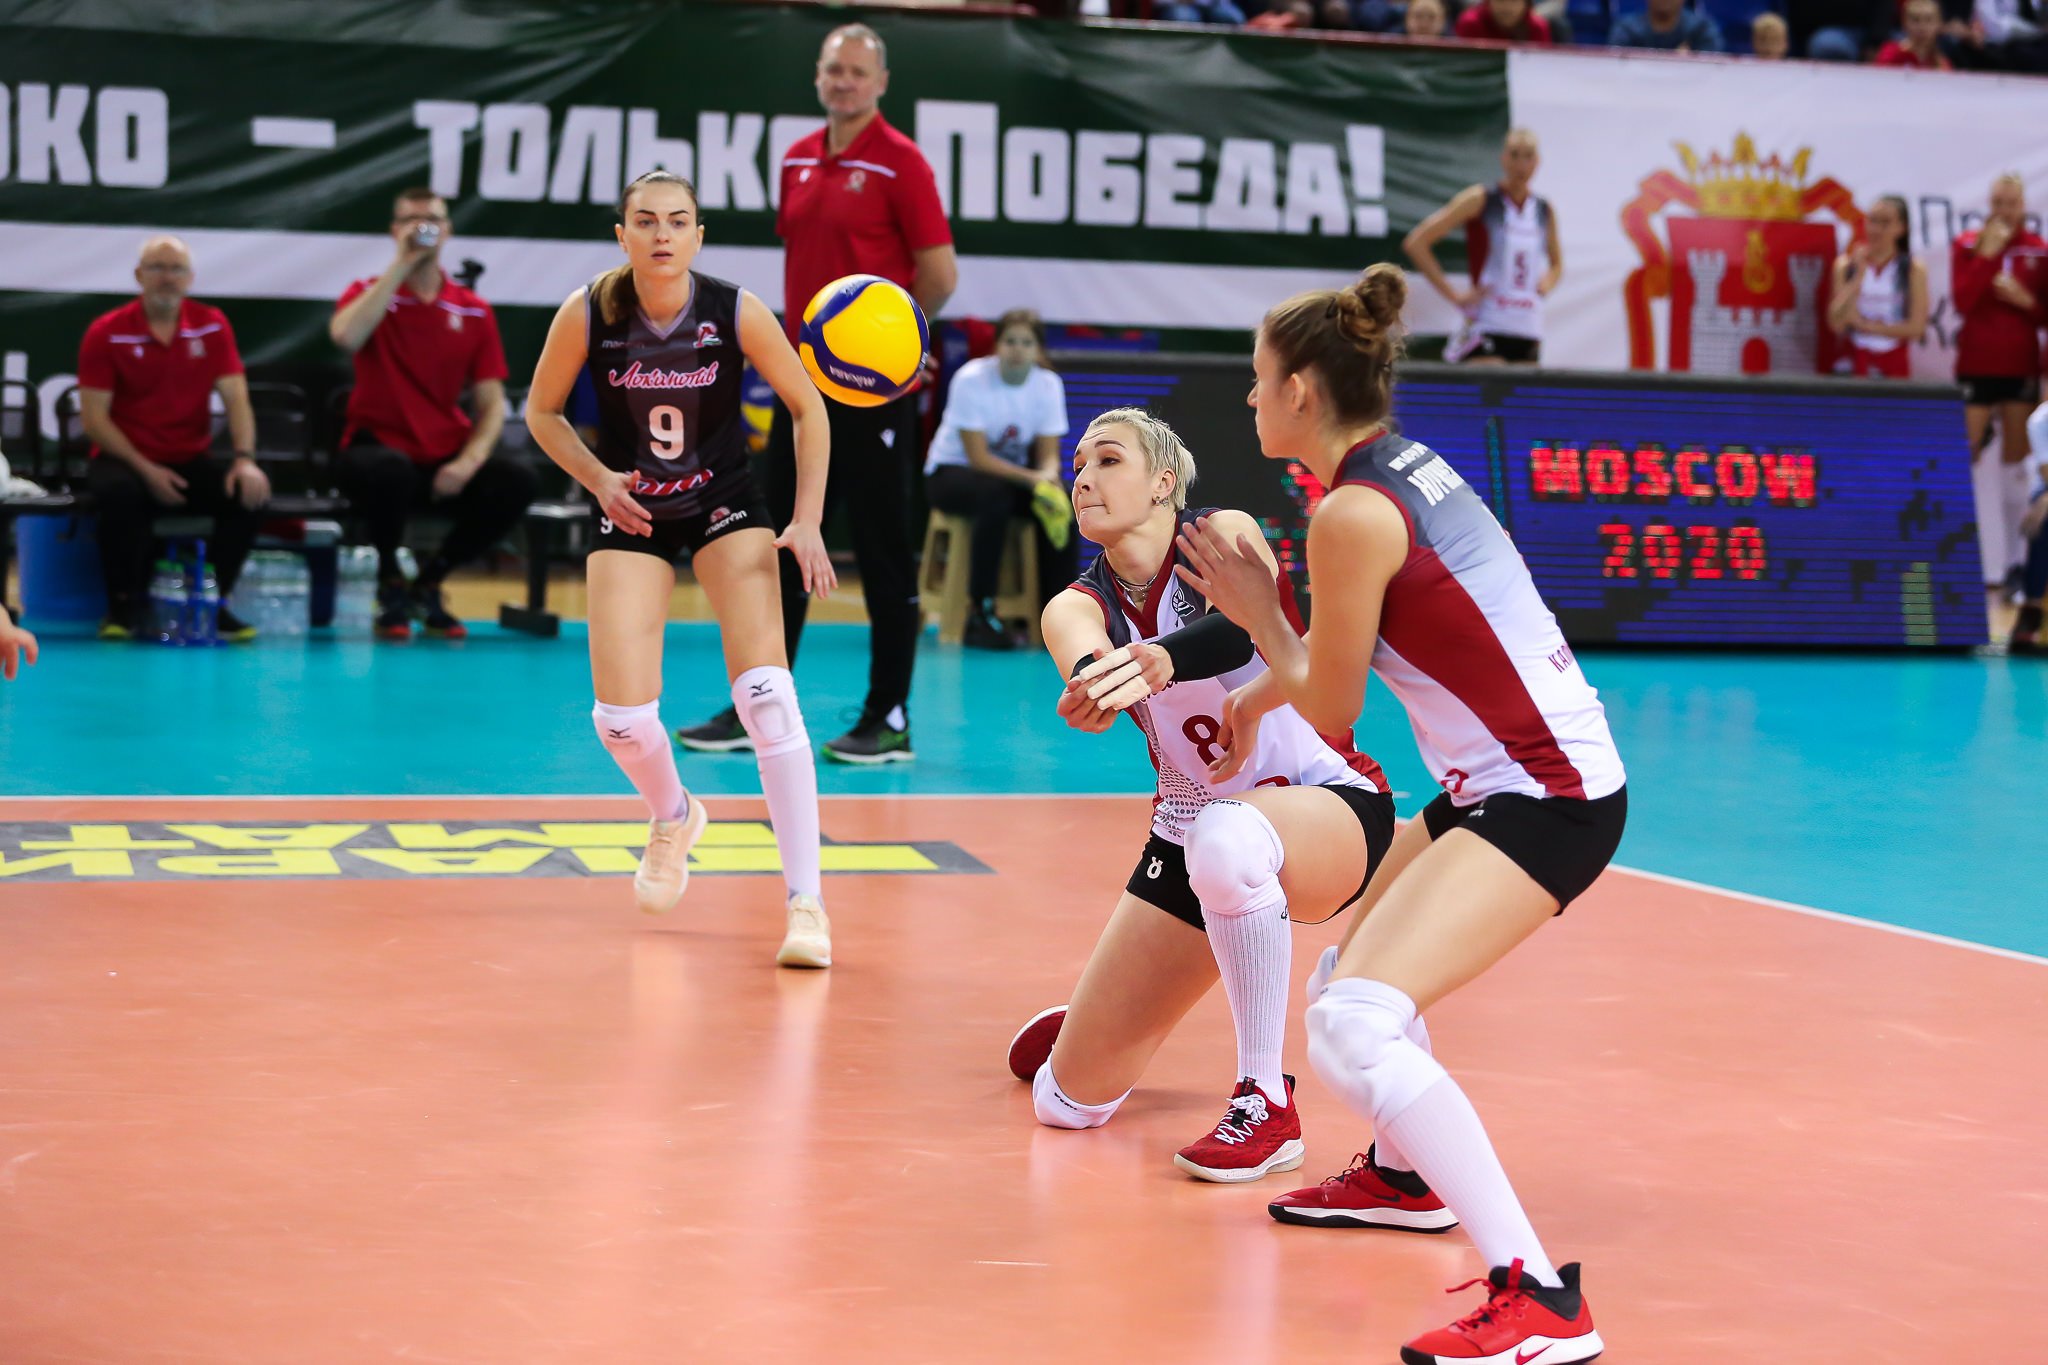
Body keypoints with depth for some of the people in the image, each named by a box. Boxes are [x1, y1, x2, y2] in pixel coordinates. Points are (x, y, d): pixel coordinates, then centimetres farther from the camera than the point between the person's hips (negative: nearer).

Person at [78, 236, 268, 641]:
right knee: (122, 492, -37)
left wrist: (244, 459, -22)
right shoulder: (106, 333, -5)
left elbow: (236, 399, -3)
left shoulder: (212, 325, 3)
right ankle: (125, 606, -14)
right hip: (126, 459, -3)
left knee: (250, 489, -25)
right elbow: (94, 418, -8)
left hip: (192, 460, 3)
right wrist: (146, 470, -20)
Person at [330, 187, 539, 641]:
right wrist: (402, 265, -17)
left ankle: (428, 584, -1)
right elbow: (345, 335, -22)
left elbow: (491, 404, 5)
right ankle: (390, 583, -7)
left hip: (445, 463, 3)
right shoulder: (370, 293, 3)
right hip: (378, 447, -3)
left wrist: (468, 462, -14)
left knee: (518, 482, -25)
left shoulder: (474, 311, 9)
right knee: (391, 468, -40)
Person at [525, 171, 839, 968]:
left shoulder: (737, 313, -18)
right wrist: (598, 478, -15)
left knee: (765, 693, -19)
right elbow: (542, 411, 0)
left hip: (726, 505, -1)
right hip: (631, 513, 1)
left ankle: (805, 902, -14)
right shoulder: (588, 314, -16)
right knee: (622, 717, -8)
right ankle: (672, 818, 29)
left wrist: (807, 521, -11)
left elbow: (807, 408, -5)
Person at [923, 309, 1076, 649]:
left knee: (1062, 501, -24)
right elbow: (978, 457, -24)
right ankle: (981, 615, -32)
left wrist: (1049, 477, -30)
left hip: (1014, 473, 5)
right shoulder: (972, 379, -20)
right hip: (951, 472, -5)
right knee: (995, 494, -37)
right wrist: (1033, 480, -35)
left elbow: (1048, 454, -5)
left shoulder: (1049, 384, -5)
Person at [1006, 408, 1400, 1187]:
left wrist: (1158, 662, -57)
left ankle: (1266, 1103, -28)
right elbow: (1088, 664, -27)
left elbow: (1245, 628, -35)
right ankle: (1089, 1027, 41)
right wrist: (1089, 691, -53)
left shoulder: (1223, 536, -12)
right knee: (1068, 1100, 2)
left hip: (1328, 803, -5)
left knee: (1225, 835, -43)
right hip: (1190, 827, 5)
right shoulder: (1076, 607, -2)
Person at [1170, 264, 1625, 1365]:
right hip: (1502, 784, 10)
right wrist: (1259, 691, 42)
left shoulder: (1351, 513, -17)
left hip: (1546, 798, -10)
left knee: (1352, 1029, -23)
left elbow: (1331, 709, -7)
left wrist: (1257, 611, 6)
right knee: (1350, 975, 29)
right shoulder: (1405, 468, 11)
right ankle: (1401, 1170, 54)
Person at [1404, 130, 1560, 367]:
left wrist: (1547, 283, 5)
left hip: (1529, 333, 5)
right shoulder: (1481, 200, -4)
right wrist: (1453, 294, -11)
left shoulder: (1545, 211, 11)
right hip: (1487, 328, -5)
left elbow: (1556, 264, 29)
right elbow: (1416, 243, -8)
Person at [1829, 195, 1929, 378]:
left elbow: (1916, 328, -6)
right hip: (1857, 355, 1)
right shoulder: (1845, 265, 1)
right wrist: (1859, 275, -11)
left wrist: (1866, 326, -7)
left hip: (1895, 361, -1)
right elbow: (1837, 323, -7)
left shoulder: (1914, 269, -2)